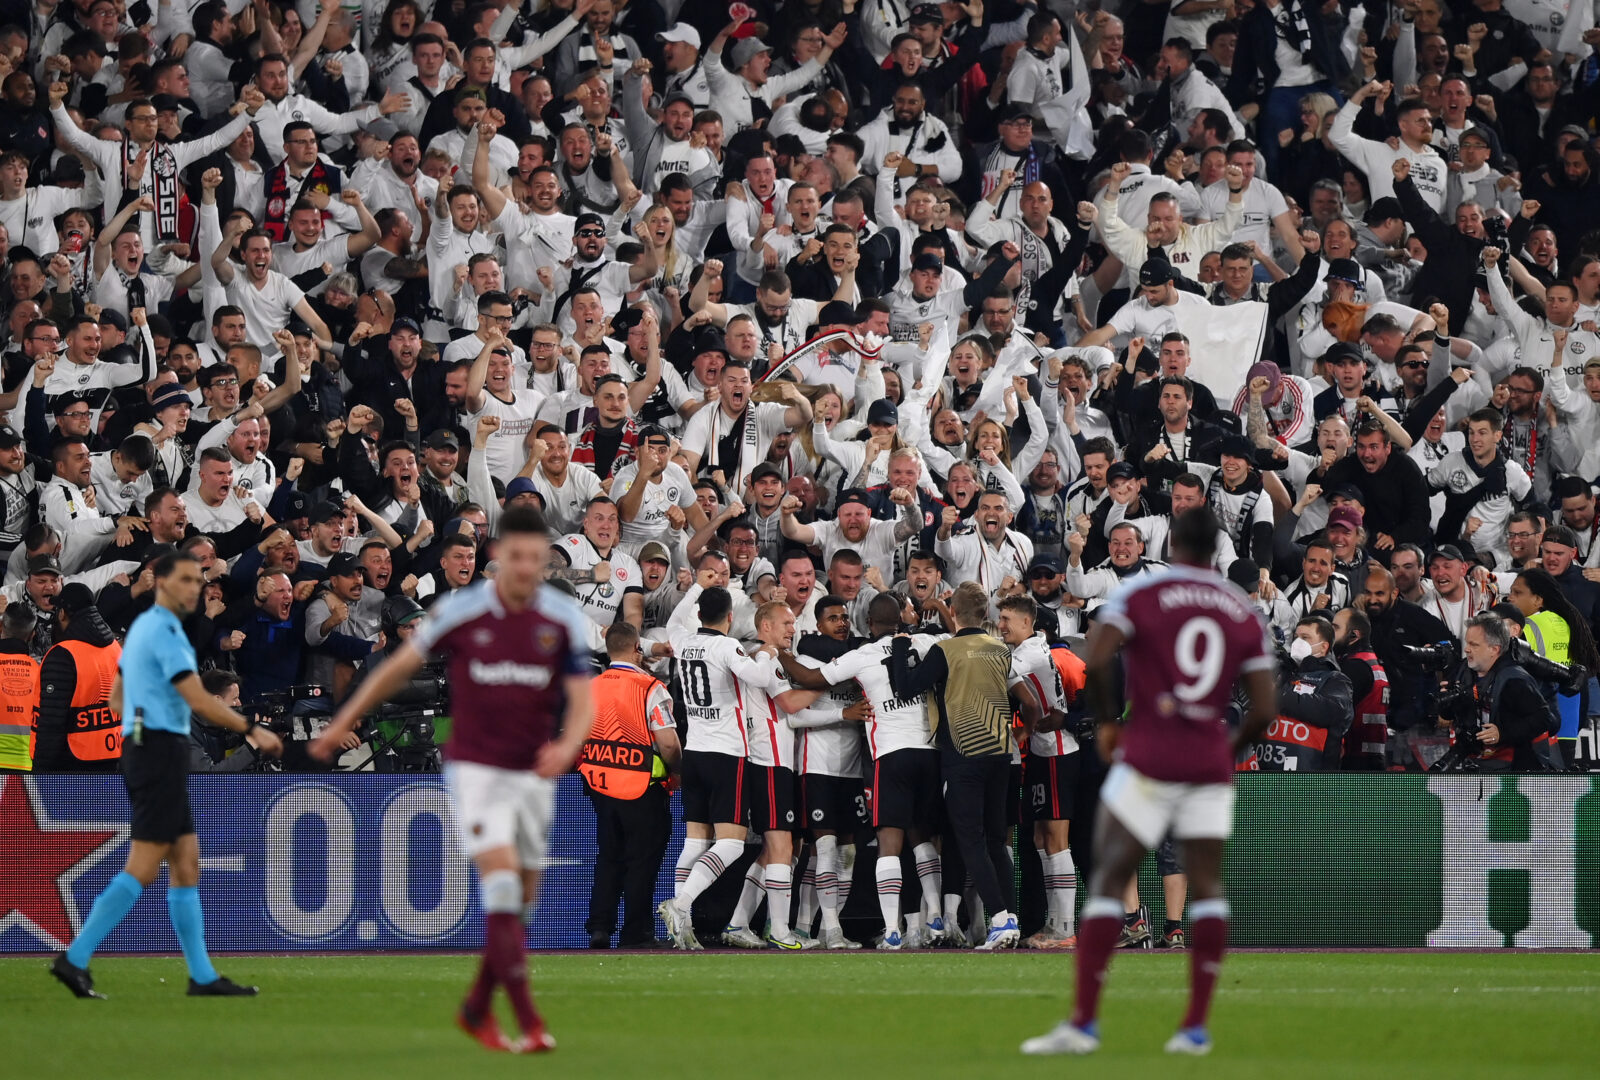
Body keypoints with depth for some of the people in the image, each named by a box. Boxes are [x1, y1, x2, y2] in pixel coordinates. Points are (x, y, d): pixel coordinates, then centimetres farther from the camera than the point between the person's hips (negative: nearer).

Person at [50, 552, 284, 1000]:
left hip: (143, 748, 10)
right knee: (142, 867, -10)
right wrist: (253, 730, -12)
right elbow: (199, 700, -19)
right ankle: (76, 958, -12)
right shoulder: (165, 631, -13)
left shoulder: (142, 628, 18)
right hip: (161, 750, -10)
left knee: (186, 861, 8)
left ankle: (202, 976, 8)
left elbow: (117, 699, 25)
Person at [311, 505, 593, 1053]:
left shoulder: (564, 619, -4)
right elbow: (400, 665, 6)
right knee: (502, 889, -18)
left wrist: (567, 745, -28)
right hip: (475, 769, -3)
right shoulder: (460, 611, -8)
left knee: (519, 905, 10)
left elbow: (583, 703, -6)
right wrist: (343, 722, 12)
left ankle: (476, 1008, 31)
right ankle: (529, 1023, -21)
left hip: (533, 775, 3)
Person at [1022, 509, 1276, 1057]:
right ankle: (1196, 1026, 1)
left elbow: (1094, 661, -15)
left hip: (1148, 759, -3)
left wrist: (1107, 722, 0)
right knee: (1208, 888, 8)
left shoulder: (1140, 594, -2)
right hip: (1210, 763, 3)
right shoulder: (1245, 614, 8)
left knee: (1107, 883, 0)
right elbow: (1264, 709, 4)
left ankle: (1083, 1022, -7)